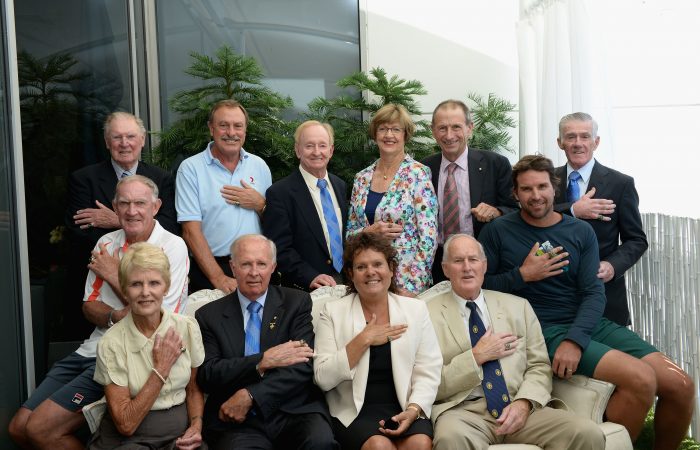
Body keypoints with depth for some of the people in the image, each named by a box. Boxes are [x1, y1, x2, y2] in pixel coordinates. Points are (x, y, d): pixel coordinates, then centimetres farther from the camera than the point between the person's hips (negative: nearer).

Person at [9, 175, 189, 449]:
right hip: (93, 350, 7)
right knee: (18, 428, 3)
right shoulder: (106, 244, 10)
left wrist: (113, 275, -6)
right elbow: (89, 307, 9)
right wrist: (116, 317, -15)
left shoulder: (173, 247, -9)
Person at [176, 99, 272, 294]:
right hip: (209, 269, -3)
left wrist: (260, 205, -8)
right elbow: (191, 230, -10)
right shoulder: (190, 168, -4)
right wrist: (218, 277, -17)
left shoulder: (259, 165, 8)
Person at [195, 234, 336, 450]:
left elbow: (302, 366, -4)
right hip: (237, 422, -1)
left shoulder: (297, 302, 7)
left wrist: (250, 396, -14)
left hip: (295, 412, 1)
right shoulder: (209, 315, 9)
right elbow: (206, 376, -2)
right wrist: (263, 361, -13)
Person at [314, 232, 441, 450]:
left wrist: (414, 409, -14)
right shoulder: (333, 311, 4)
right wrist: (364, 340, -10)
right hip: (354, 411, -1)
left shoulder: (416, 309, 9)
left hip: (404, 408, 2)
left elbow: (428, 372, 3)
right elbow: (323, 379, -5)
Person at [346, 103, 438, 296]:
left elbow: (428, 237, -12)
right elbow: (350, 232, 12)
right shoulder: (362, 178, 6)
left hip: (407, 279, -4)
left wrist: (411, 287, -16)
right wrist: (370, 231, -9)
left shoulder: (418, 174, -8)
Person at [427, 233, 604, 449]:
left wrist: (524, 403, -7)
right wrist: (476, 357, -9)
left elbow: (539, 366, 12)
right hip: (463, 410, -3)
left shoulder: (518, 307, 17)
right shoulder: (429, 314, 5)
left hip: (517, 407, 4)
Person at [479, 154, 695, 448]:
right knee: (641, 379, -25)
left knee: (681, 386, -8)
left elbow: (594, 293, -1)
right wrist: (522, 275, -13)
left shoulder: (581, 231, 8)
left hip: (587, 324, 5)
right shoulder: (498, 232, 0)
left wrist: (574, 340, -17)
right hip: (543, 329, -5)